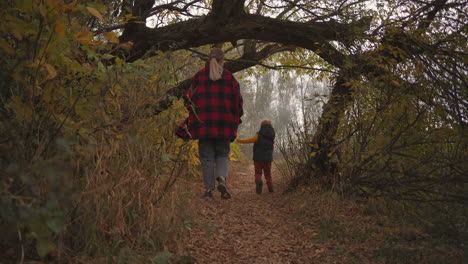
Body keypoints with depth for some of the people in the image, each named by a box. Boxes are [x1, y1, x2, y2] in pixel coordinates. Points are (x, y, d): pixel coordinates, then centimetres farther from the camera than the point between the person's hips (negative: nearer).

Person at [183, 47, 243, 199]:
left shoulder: (198, 76, 5)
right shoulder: (229, 78, 5)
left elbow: (189, 99, 4)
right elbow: (238, 101, 4)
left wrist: (193, 120, 15)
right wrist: (236, 119, 15)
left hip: (203, 123, 0)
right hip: (224, 124, 0)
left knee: (207, 157, 6)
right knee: (223, 154, 12)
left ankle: (208, 189, 2)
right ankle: (222, 178, -12)